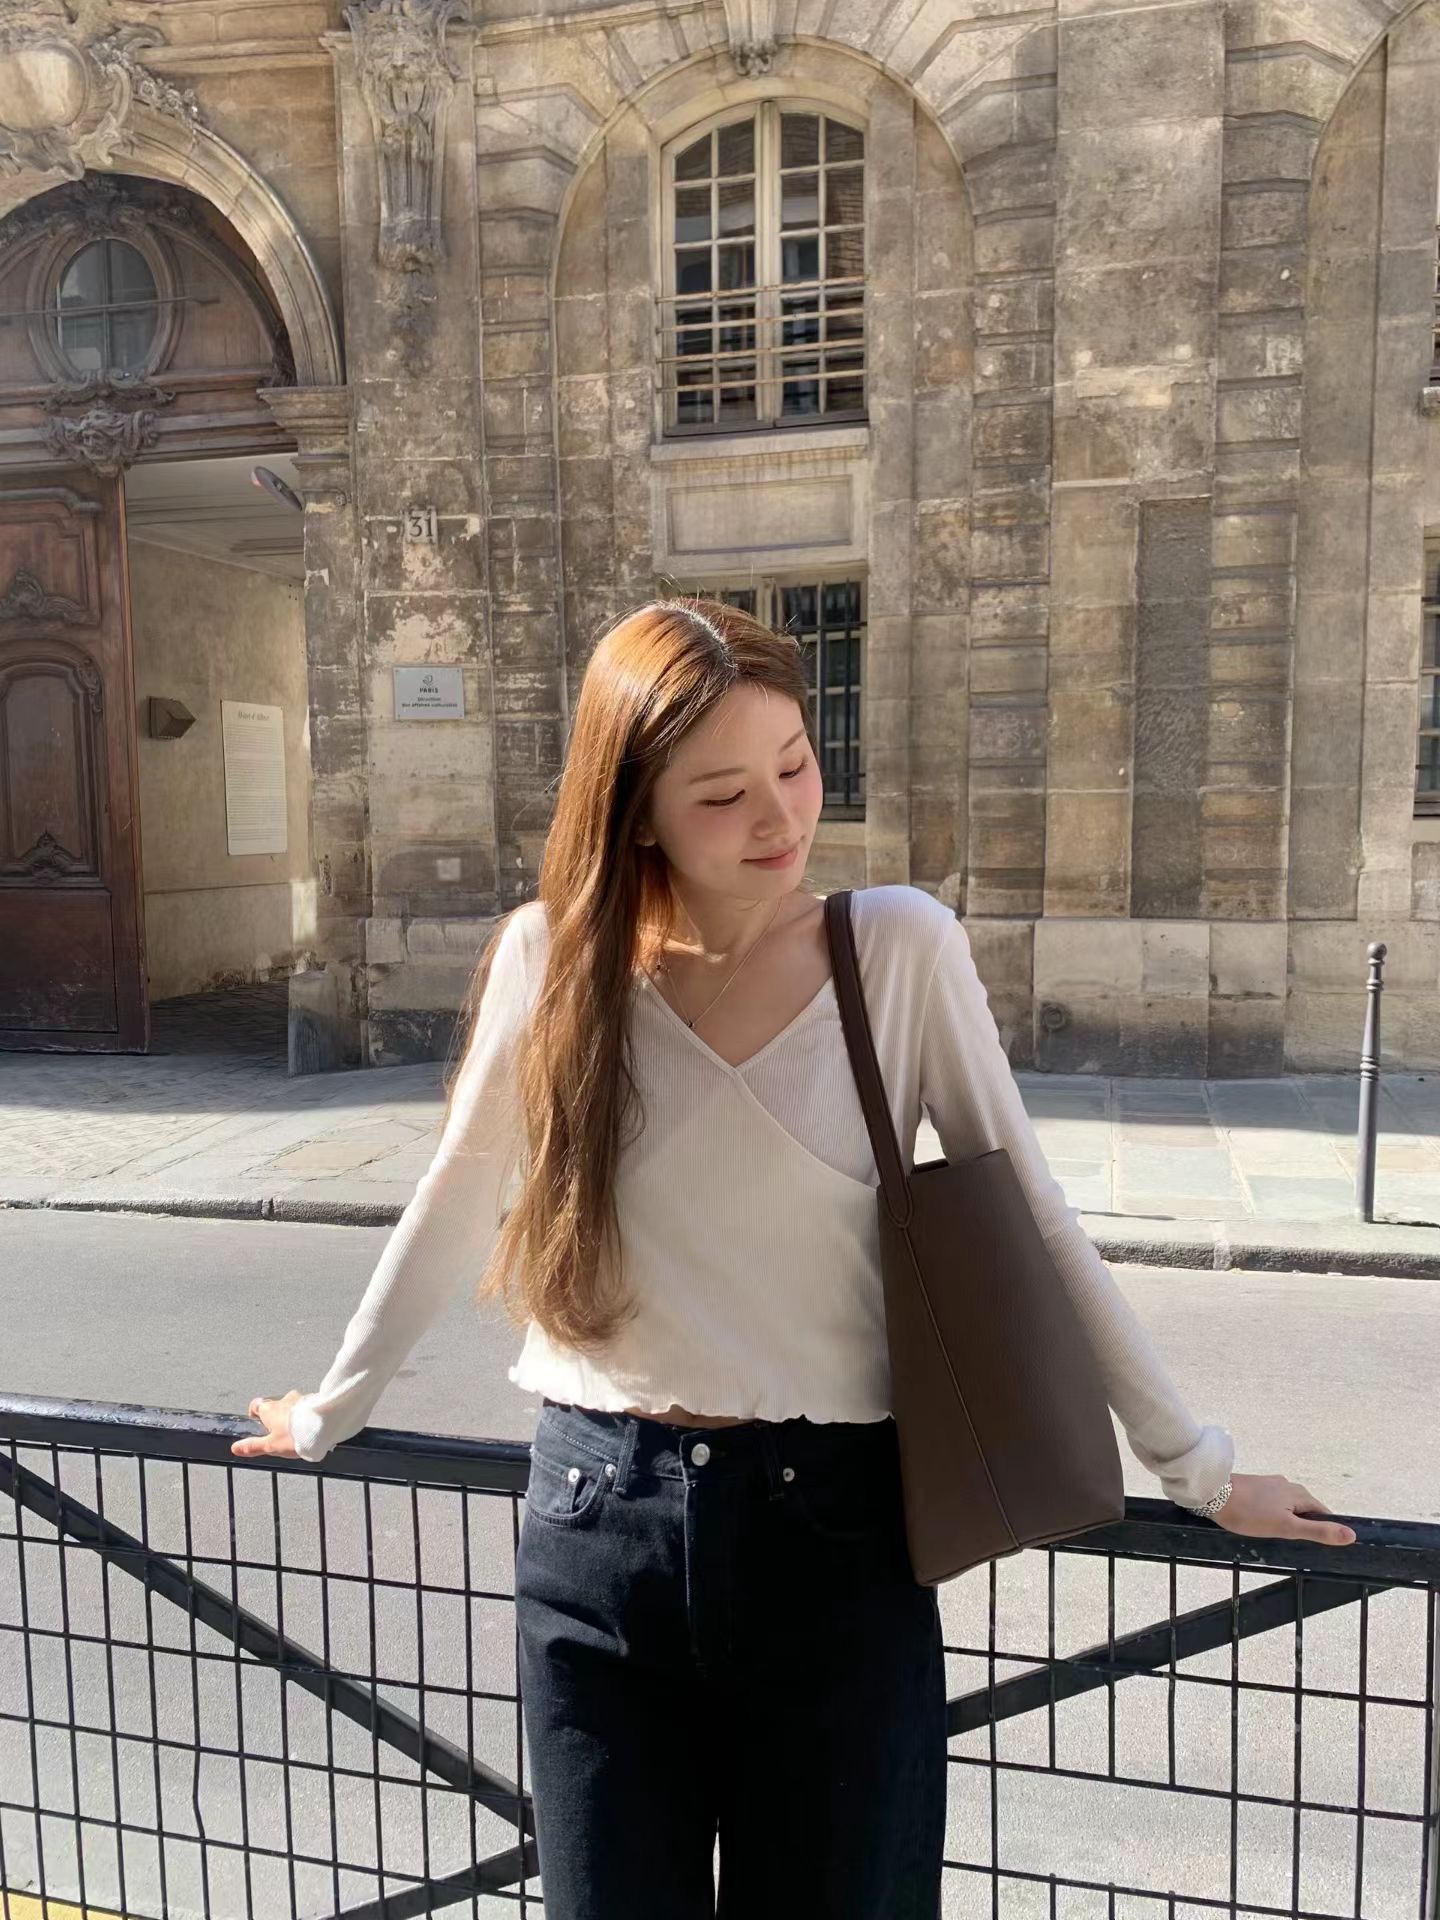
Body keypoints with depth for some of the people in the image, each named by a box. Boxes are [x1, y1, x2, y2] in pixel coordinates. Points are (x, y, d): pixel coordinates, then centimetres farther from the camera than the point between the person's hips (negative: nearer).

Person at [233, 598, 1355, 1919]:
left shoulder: (902, 945, -7)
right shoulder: (552, 956, -4)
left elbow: (1024, 1216, -2)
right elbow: (452, 1213, 7)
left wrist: (1192, 1463, 1)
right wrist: (331, 1414, 16)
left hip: (837, 1531, -1)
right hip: (599, 1524, 1)